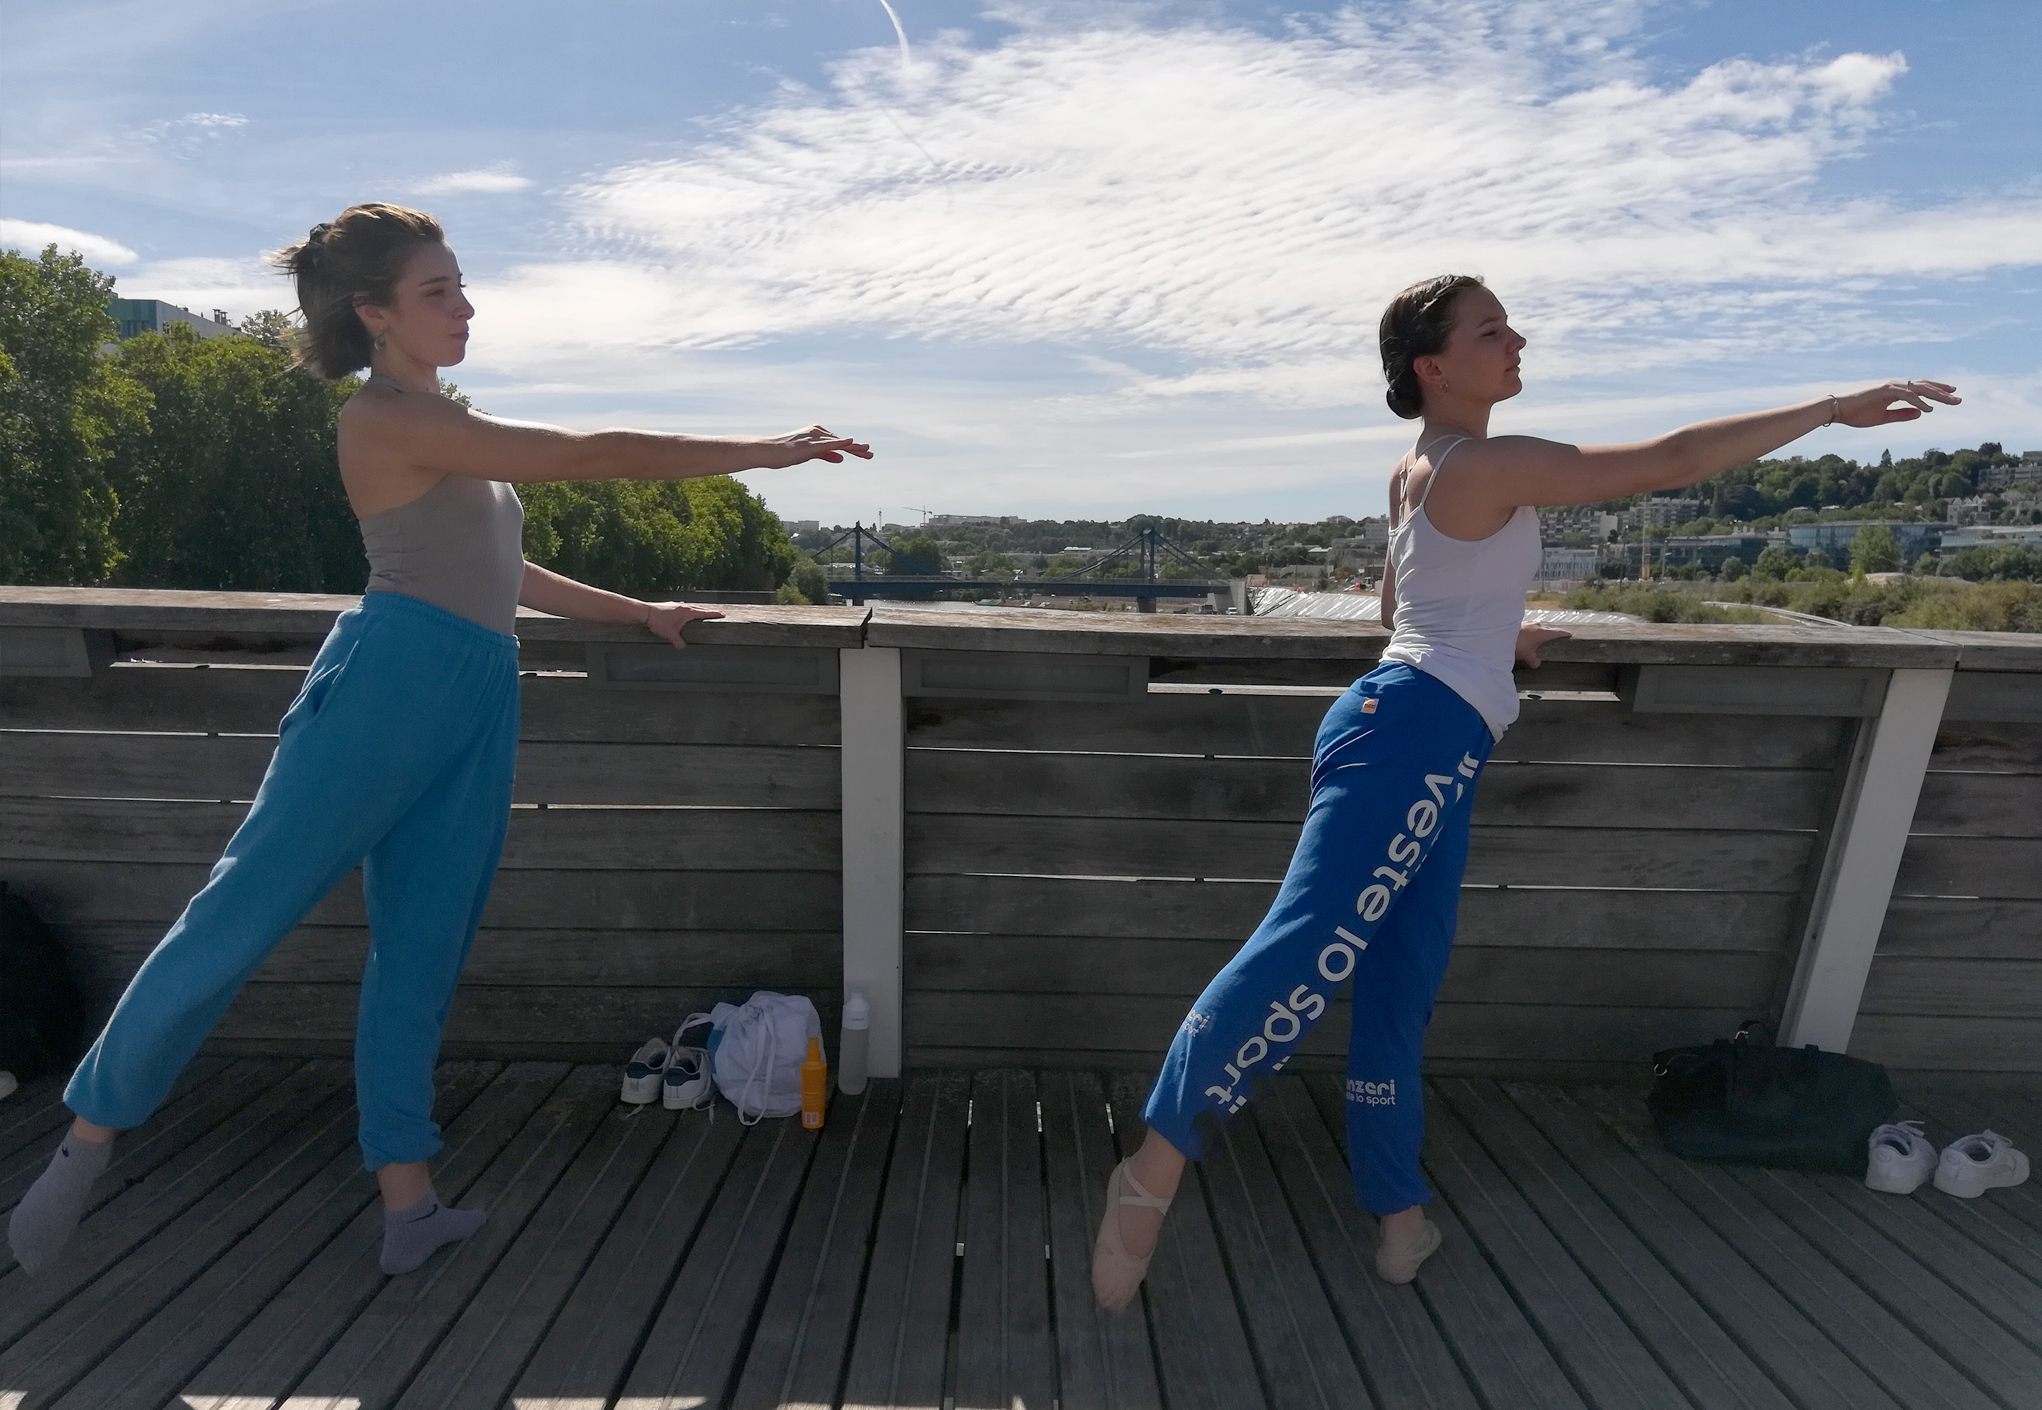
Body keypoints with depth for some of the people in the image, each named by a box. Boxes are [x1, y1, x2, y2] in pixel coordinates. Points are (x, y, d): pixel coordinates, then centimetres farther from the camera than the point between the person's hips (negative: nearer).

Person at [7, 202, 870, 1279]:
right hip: (391, 677, -8)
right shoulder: (386, 417, -6)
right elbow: (592, 456, -13)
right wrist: (760, 452, -9)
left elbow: (491, 569, 24)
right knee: (242, 912, -2)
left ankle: (407, 1201, 13)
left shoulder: (443, 429, 22)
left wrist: (635, 612, 27)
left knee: (423, 951, 6)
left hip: (476, 706, 8)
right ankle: (89, 1133, 19)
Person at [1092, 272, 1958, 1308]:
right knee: (1309, 954, -18)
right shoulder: (1491, 464, -8)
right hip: (1413, 735, -10)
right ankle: (1154, 1172, -15)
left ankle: (1398, 1213, 23)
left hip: (1424, 750, 10)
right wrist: (1839, 406, 5)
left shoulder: (1417, 471, 20)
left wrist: (1498, 635, 39)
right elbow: (1674, 461, -6)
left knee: (1402, 986, 11)